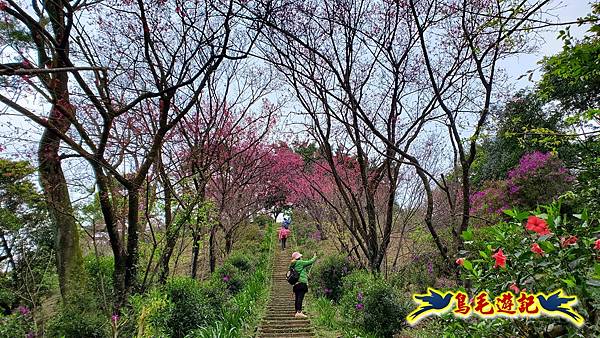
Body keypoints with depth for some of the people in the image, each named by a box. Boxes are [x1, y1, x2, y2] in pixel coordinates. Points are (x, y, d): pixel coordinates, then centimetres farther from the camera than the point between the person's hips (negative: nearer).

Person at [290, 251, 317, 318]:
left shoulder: (292, 264, 19)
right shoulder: (300, 262, -2)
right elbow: (310, 262, 3)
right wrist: (315, 257, 20)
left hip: (295, 284, 8)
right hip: (302, 282, -8)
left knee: (297, 298, 9)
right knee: (300, 297, -13)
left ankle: (297, 312, 12)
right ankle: (299, 312, -20)